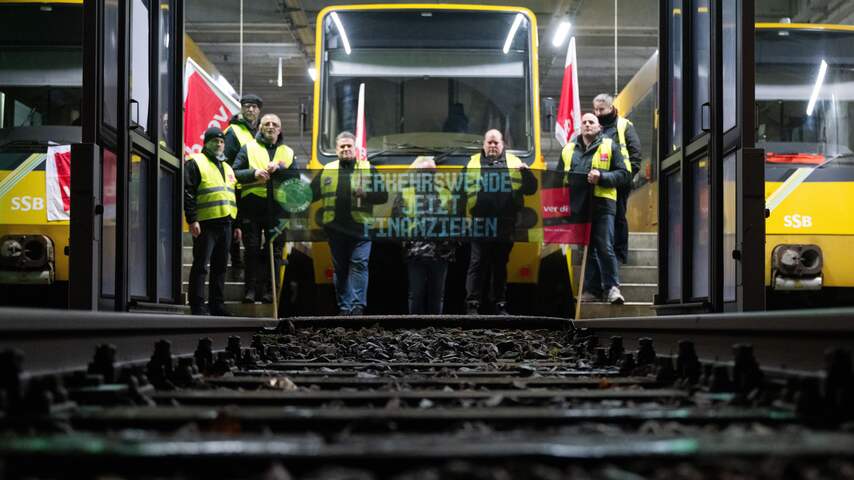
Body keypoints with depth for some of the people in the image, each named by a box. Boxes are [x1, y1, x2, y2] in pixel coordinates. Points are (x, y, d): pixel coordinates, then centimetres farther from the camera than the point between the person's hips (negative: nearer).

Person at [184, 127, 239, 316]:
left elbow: (233, 197, 26)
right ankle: (197, 306, -4)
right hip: (205, 224, -7)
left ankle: (217, 305, 16)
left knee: (220, 267, 10)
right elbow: (188, 193, -10)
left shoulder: (227, 168, 23)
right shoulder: (195, 163, -1)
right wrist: (192, 220, -18)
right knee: (201, 266, -6)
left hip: (225, 224, 7)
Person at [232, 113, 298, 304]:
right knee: (252, 249, -2)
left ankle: (268, 289, 7)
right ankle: (251, 288, 1)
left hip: (277, 207, 2)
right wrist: (253, 173, -14)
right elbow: (235, 173, 1)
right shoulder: (248, 148, 10)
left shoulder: (287, 153, 16)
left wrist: (278, 169, -12)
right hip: (252, 206, -2)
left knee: (275, 250, 2)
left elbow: (296, 176, 2)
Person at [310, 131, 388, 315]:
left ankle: (357, 305, -12)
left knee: (359, 264, -11)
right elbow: (311, 194, 12)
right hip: (334, 228, 3)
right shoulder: (326, 170, 15)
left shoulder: (369, 169, 8)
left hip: (360, 226, -3)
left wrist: (366, 194, -13)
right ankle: (344, 307, 15)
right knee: (339, 268, 7)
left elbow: (383, 195, 4)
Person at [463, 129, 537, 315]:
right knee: (478, 264, -5)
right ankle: (472, 304, -5)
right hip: (480, 223, -2)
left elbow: (531, 188, 10)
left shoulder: (514, 162, 15)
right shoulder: (473, 162, 13)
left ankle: (500, 305, 16)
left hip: (505, 225, 2)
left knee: (500, 265, 9)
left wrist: (525, 172, -7)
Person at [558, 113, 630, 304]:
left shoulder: (609, 146, 8)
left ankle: (612, 287, -5)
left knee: (605, 247, -10)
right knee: (586, 248, 6)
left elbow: (624, 174, 2)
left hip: (602, 203, -4)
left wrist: (601, 177, -13)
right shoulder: (568, 149, 19)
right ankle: (592, 289, 11)